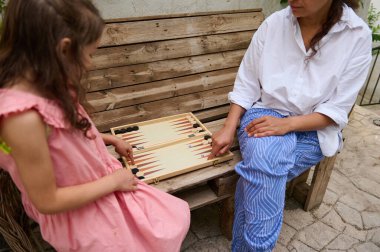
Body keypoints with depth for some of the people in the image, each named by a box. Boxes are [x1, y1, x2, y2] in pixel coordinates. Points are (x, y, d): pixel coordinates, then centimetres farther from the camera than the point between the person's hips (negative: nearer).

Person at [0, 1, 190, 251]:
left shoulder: (44, 85, -8)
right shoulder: (23, 116, -34)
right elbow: (47, 201, -25)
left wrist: (111, 140, 10)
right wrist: (113, 181, -16)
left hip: (104, 186, 7)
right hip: (81, 216, -7)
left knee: (178, 215, 17)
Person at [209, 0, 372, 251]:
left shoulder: (358, 35, -7)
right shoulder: (274, 23, -3)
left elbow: (337, 109, -9)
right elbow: (246, 84, -1)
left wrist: (287, 123, -25)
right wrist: (229, 128, -13)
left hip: (314, 130, -1)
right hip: (264, 115, 1)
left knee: (257, 173, -28)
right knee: (263, 159, -32)